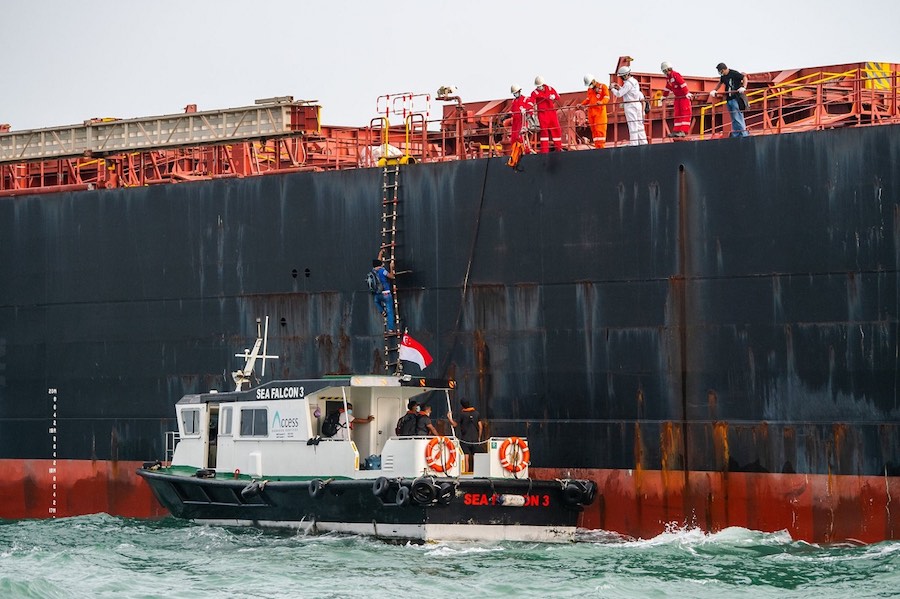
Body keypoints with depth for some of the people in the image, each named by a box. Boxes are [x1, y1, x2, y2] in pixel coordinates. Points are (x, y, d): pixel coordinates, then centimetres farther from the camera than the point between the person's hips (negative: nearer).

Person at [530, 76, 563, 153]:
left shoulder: (549, 89, 9)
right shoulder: (535, 93, -1)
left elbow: (557, 97, 11)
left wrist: (554, 97, -11)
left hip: (552, 112, 4)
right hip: (542, 113, -3)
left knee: (556, 129, 5)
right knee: (544, 130, -9)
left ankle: (558, 147, 16)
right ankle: (544, 150, -9)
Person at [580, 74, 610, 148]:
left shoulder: (603, 87, 1)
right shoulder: (589, 89, 20)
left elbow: (606, 98, -8)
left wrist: (601, 102, -28)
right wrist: (581, 104, 10)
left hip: (600, 112, -6)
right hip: (591, 112, 6)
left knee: (599, 130, -12)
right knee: (593, 130, 2)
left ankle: (600, 146, -13)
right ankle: (597, 146, 2)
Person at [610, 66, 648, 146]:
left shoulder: (628, 83, -16)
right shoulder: (634, 81, 13)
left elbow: (619, 94, -16)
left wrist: (613, 89, 1)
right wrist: (619, 88, 22)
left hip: (630, 106, -9)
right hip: (638, 104, 9)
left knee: (632, 125, -7)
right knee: (639, 124, 10)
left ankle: (633, 143, -8)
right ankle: (643, 142, 11)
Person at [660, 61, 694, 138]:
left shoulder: (675, 75, -18)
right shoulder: (668, 78, 10)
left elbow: (683, 84, -25)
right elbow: (668, 88, 24)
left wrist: (687, 93, -29)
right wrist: (664, 97, 30)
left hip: (684, 96, -9)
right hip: (677, 97, 9)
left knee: (685, 113, -9)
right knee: (677, 114, 6)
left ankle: (683, 131, -13)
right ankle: (676, 131, 6)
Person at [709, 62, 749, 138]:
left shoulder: (734, 73, -10)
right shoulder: (723, 76, 11)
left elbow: (744, 78, -10)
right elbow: (720, 83, 30)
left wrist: (743, 87, -25)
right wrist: (714, 90, 19)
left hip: (736, 98, -8)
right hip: (729, 99, 8)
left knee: (737, 118, -14)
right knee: (733, 120, 10)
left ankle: (744, 134, -12)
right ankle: (735, 136, 13)